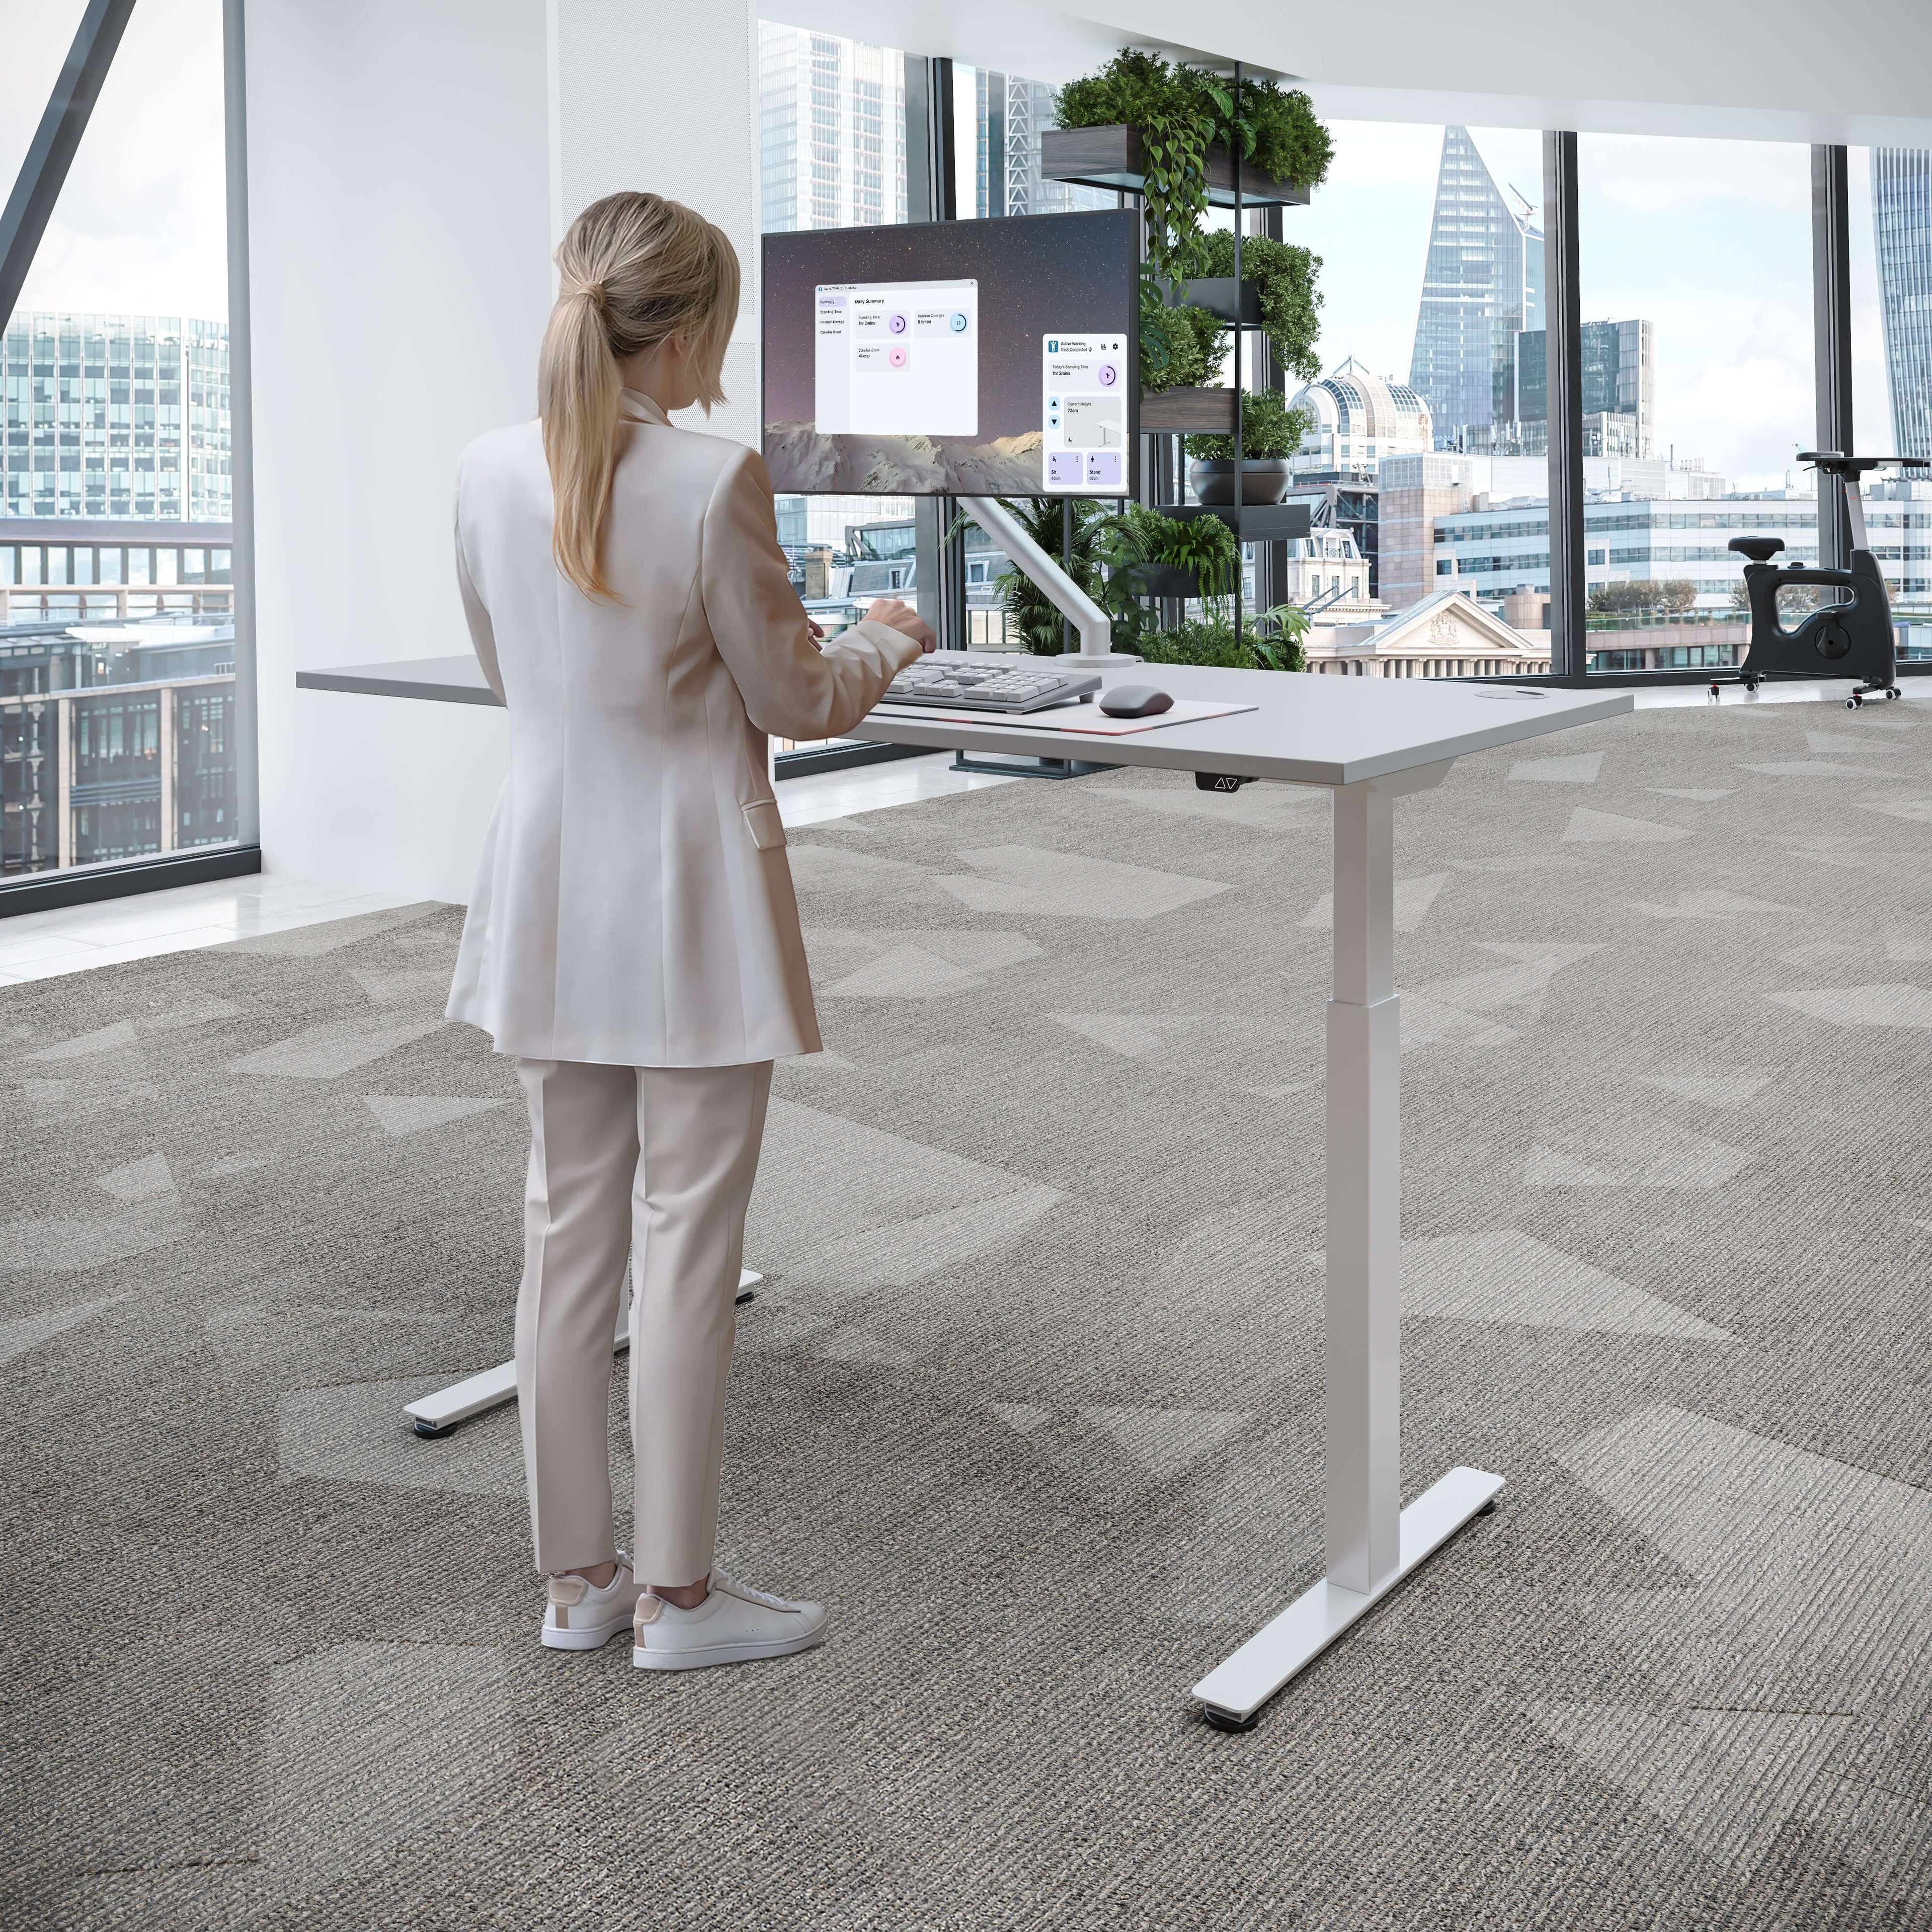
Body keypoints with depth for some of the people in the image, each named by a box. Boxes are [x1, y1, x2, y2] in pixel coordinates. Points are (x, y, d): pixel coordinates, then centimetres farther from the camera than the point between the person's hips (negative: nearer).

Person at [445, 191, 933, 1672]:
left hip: (553, 904, 6)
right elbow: (795, 699, -8)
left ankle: (577, 1575, 23)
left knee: (569, 1227, 13)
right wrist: (892, 638, 12)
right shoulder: (715, 480, -17)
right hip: (692, 903, -5)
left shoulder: (489, 475, -1)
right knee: (687, 1240, 4)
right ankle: (674, 1592, 14)